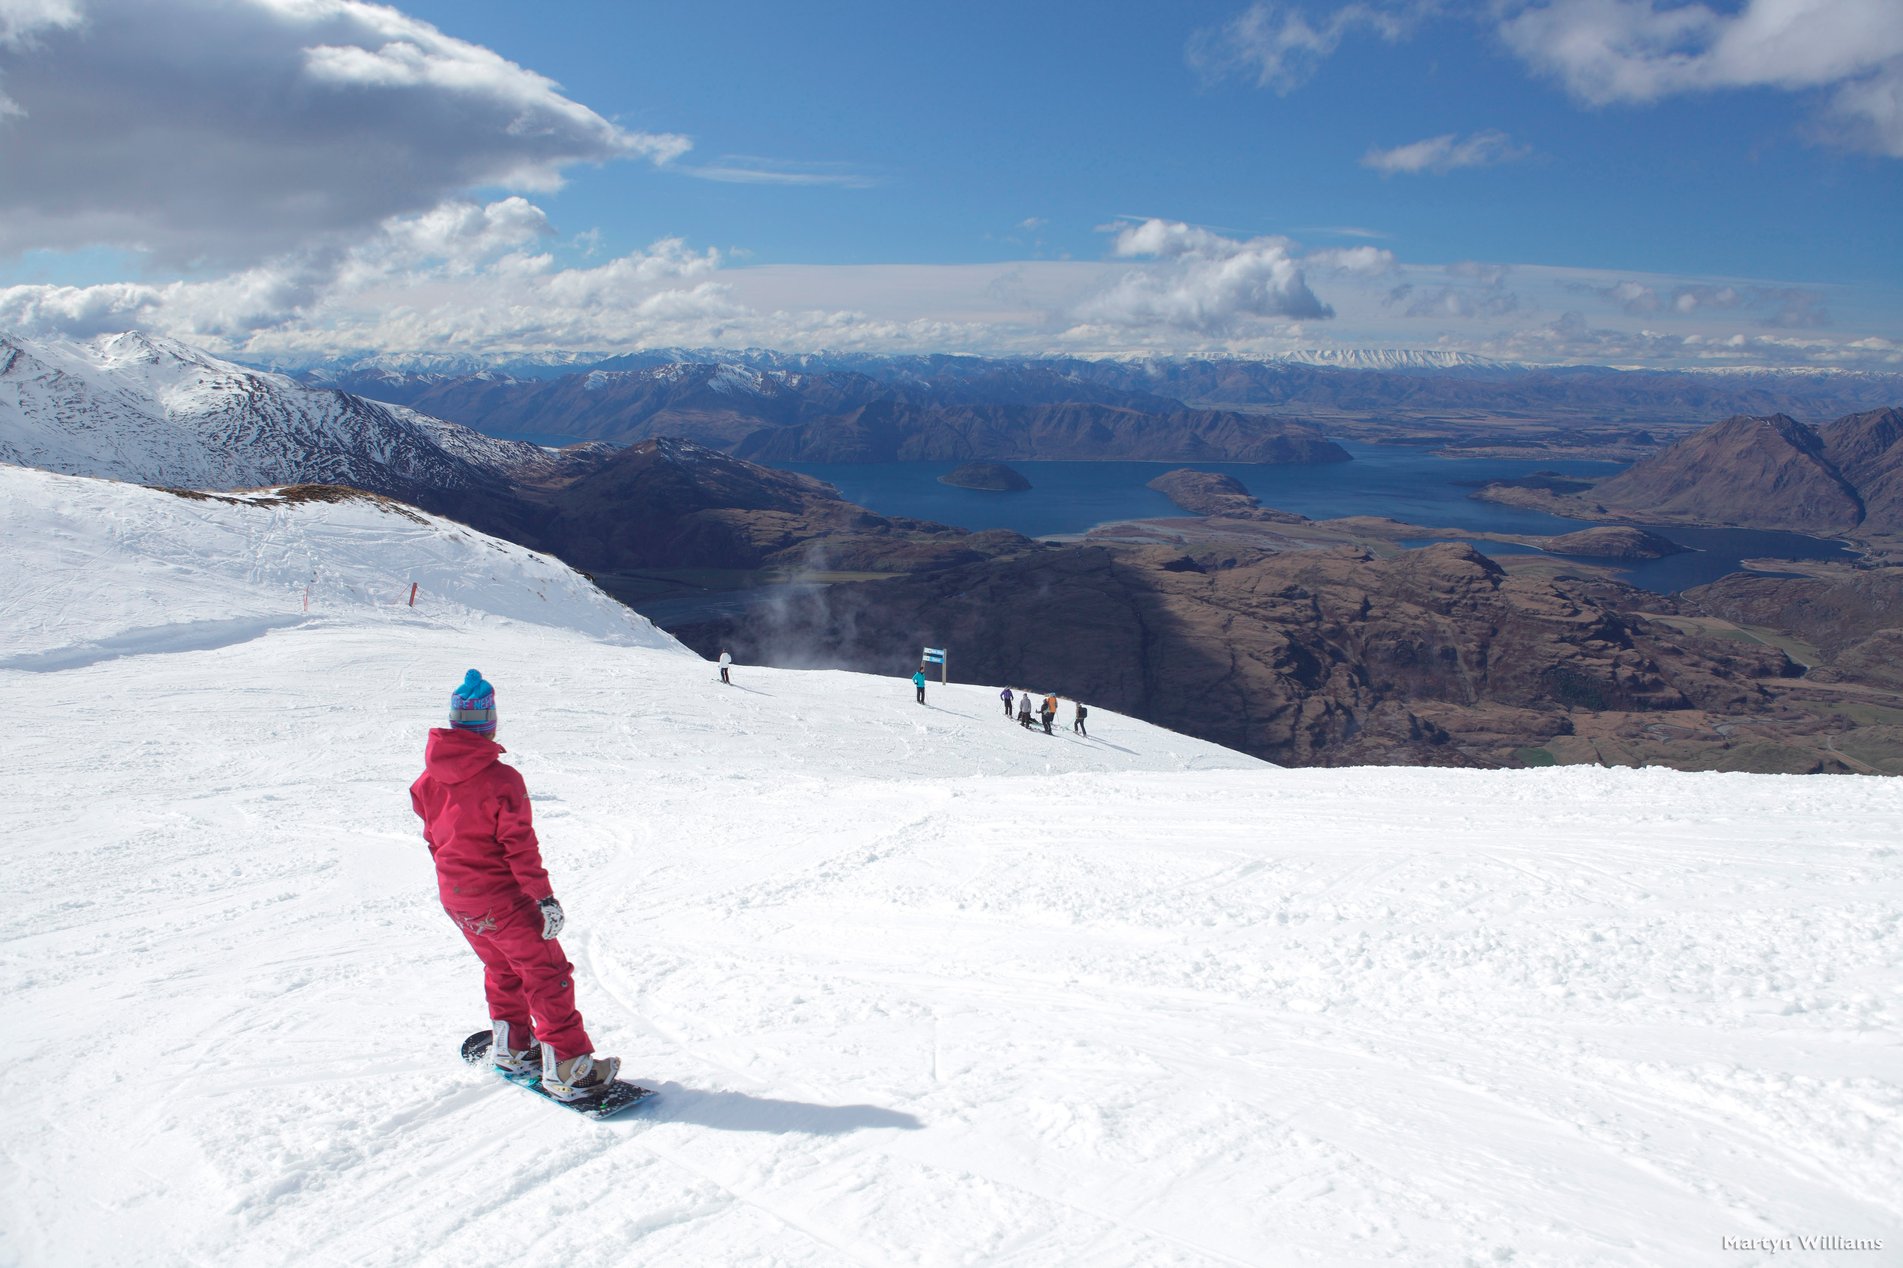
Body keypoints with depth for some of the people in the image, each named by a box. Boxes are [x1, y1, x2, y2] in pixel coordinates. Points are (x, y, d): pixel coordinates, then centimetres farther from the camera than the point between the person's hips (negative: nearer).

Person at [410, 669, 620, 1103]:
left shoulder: (428, 779, 0)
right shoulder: (501, 780, -21)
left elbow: (433, 835, 11)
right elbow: (520, 846, -18)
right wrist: (545, 897, -12)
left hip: (455, 897, 7)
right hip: (500, 897, -7)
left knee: (502, 967, 26)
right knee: (546, 973, 1)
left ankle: (511, 1047, 37)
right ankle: (567, 1068, 1)